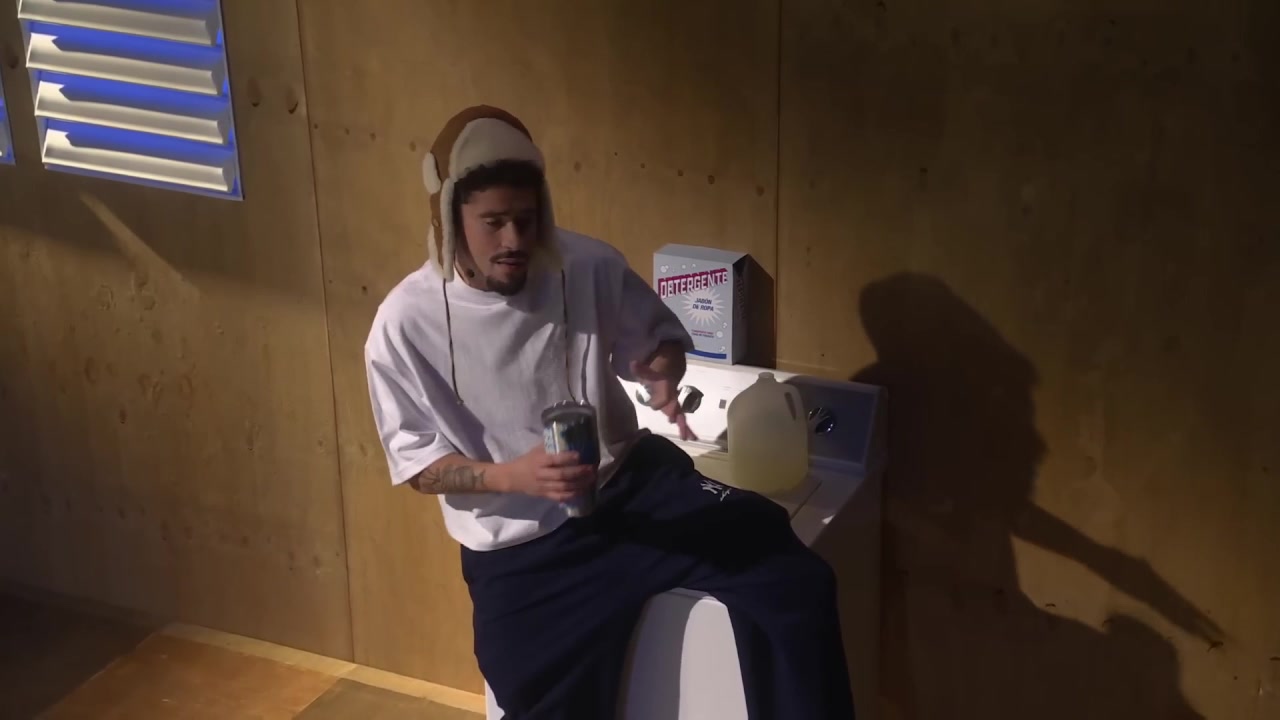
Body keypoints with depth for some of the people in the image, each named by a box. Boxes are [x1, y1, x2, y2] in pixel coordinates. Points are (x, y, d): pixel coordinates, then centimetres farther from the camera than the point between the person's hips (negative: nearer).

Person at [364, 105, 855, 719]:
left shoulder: (589, 267, -9)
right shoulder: (406, 324, -13)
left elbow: (660, 337, 9)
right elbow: (416, 462, -7)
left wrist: (662, 372, -17)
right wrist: (513, 476, -25)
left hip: (629, 483, 2)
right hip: (519, 544, -1)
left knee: (792, 576, -17)